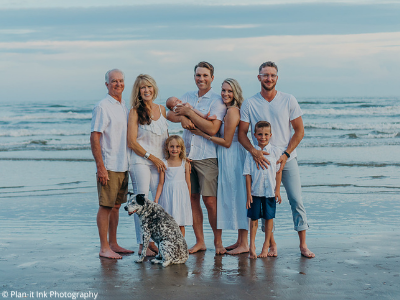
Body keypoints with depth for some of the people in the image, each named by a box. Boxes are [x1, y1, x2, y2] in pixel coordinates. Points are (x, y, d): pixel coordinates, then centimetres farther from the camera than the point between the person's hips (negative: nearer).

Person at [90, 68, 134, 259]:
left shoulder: (124, 107, 15)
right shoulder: (102, 107, -9)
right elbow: (94, 138, -13)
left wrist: (129, 164, 16)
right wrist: (100, 167, -18)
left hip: (123, 165, 8)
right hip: (108, 166, -8)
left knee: (116, 206, 12)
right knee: (105, 206, -3)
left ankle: (113, 244, 20)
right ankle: (104, 248, 3)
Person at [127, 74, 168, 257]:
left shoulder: (162, 110, 14)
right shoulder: (135, 112, -2)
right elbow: (131, 142, -6)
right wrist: (152, 157, -8)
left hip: (159, 163, 5)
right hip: (141, 162, -5)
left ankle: (155, 241, 7)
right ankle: (142, 245, 1)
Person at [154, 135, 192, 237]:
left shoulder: (185, 164, 5)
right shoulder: (164, 164, 4)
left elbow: (188, 183, 8)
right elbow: (161, 183, 6)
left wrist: (189, 199, 7)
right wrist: (156, 199, 1)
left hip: (181, 195, 0)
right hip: (168, 194, 0)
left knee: (181, 224, 1)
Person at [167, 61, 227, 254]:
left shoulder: (217, 100, -3)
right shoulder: (188, 97, 16)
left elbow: (212, 129, -14)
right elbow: (170, 115, 6)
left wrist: (190, 113, -12)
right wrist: (183, 118, -15)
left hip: (207, 156, -5)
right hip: (187, 155, 5)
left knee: (210, 200, -6)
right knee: (192, 198, 6)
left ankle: (218, 241, 7)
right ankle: (199, 241, 15)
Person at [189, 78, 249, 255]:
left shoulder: (232, 111, -16)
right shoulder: (228, 110, 14)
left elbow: (226, 142, -17)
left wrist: (202, 134, -13)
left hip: (232, 158, -10)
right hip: (228, 158, 10)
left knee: (236, 197, -4)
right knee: (232, 198, 13)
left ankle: (244, 244, 3)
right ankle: (240, 241, 21)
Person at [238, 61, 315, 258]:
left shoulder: (288, 100, 2)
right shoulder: (249, 103, 1)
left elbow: (299, 131, 3)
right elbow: (242, 133, 2)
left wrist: (285, 155, -9)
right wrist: (253, 151, -17)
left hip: (287, 159, 0)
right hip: (263, 160, 0)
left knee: (296, 200, -4)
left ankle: (303, 244, 3)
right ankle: (271, 244, 12)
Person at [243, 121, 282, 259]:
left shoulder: (276, 151, 1)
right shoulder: (251, 152, 0)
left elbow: (278, 172, 4)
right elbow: (248, 174, 0)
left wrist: (277, 190, 0)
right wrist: (248, 193, -4)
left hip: (270, 192, 0)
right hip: (255, 191, 0)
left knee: (269, 218, 7)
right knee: (254, 218, 5)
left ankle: (266, 246, 18)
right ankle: (252, 246, 15)